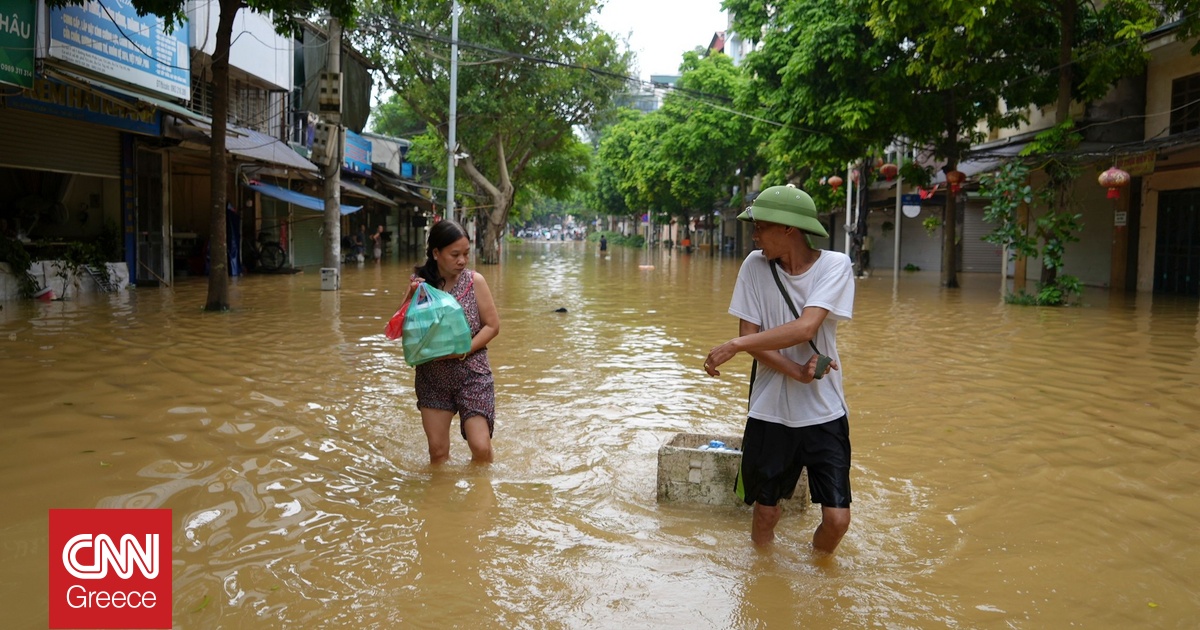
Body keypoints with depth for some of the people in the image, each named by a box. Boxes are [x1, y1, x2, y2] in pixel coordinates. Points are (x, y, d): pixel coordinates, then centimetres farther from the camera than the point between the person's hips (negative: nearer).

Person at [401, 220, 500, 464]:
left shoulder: (474, 281, -8)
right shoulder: (419, 283, -4)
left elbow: (492, 325, -5)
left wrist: (463, 350, -18)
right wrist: (412, 297, -18)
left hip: (472, 373, -2)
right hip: (432, 376, 2)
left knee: (480, 446, -6)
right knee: (437, 451, 8)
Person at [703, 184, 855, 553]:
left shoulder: (834, 265, -9)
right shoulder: (756, 265, -2)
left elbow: (805, 329, -23)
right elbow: (751, 337, -6)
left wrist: (733, 345, -24)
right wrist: (797, 372, -19)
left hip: (824, 412, -1)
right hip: (770, 411, 2)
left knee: (837, 519, -3)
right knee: (765, 512, 9)